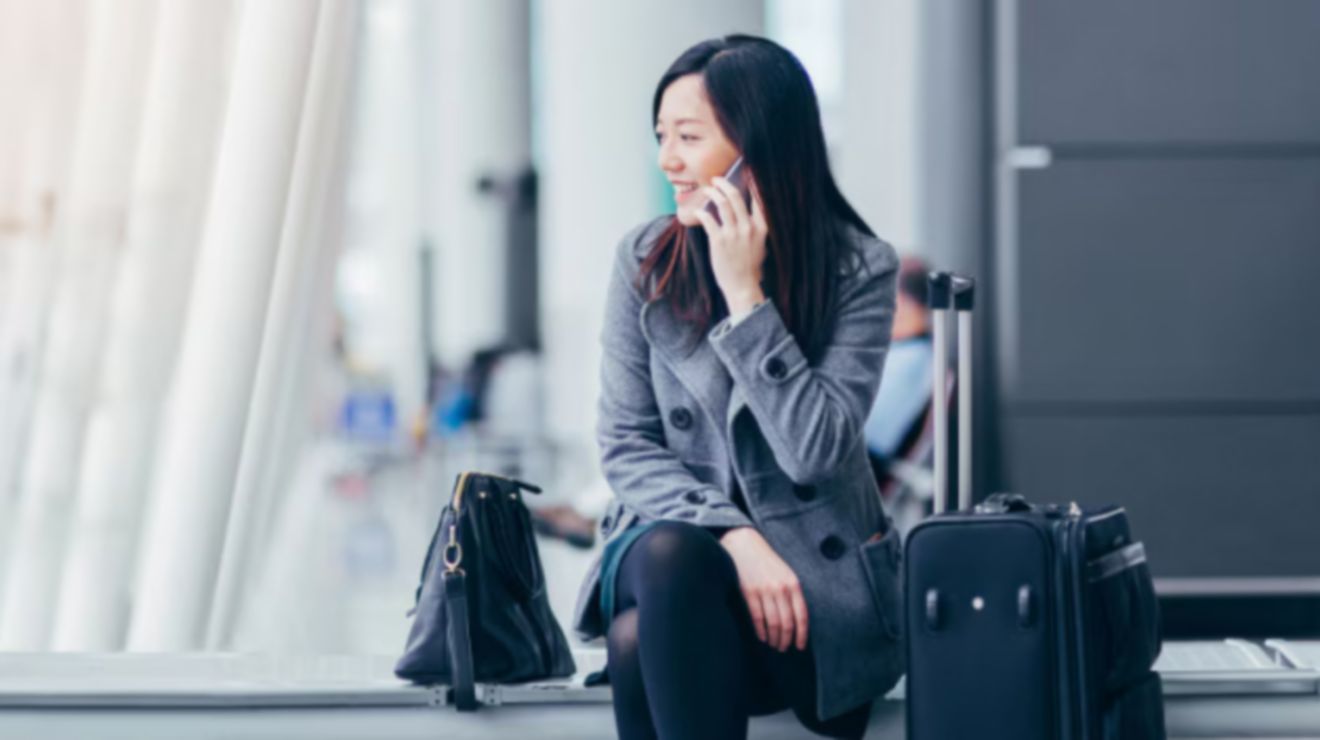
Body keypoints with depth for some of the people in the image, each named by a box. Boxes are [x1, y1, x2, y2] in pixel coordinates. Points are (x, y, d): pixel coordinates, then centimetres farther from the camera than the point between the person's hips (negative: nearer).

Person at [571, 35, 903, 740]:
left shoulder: (859, 268, -6)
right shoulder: (645, 259, 1)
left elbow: (818, 453, -15)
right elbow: (626, 444, -2)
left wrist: (745, 296, -19)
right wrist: (734, 536, -18)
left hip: (813, 570, -2)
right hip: (681, 535, 2)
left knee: (642, 645, -33)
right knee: (670, 554, -36)